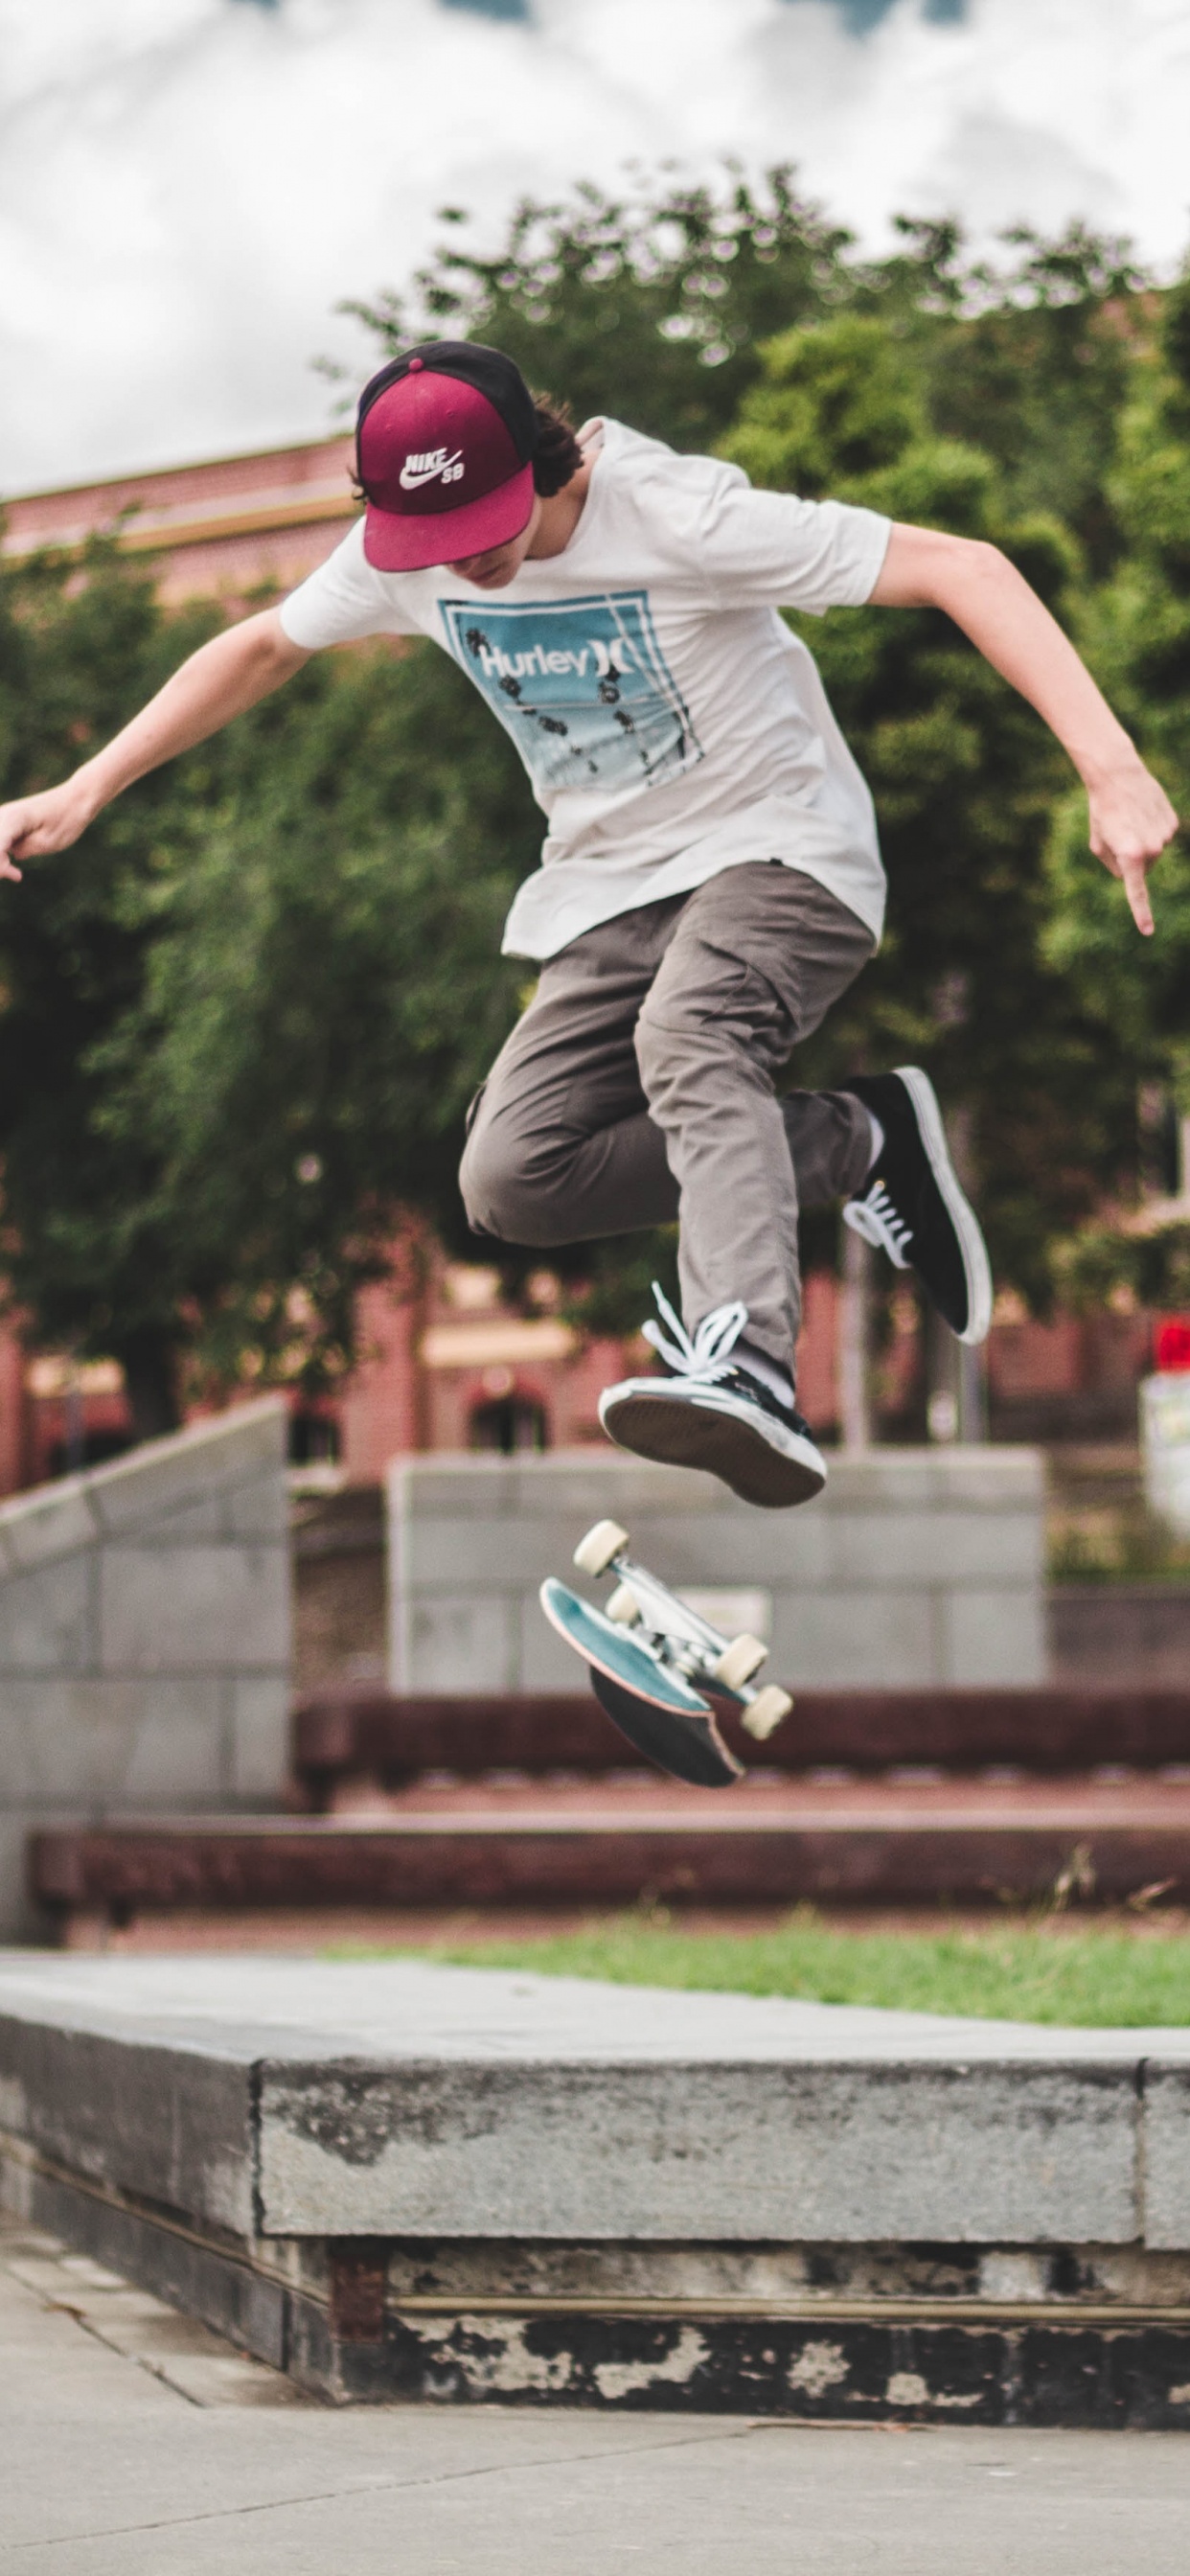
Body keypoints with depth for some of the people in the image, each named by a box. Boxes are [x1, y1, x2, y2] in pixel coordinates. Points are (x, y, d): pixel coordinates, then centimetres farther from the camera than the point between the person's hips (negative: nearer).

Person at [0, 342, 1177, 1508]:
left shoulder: (680, 514, -24)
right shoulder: (404, 553, -5)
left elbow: (962, 568, -28)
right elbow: (263, 647, 16)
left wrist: (1112, 774, -39)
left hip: (776, 848, -6)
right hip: (609, 888, 7)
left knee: (686, 1037, -39)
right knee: (511, 1181, -13)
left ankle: (742, 1370, -60)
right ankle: (857, 1141, -4)